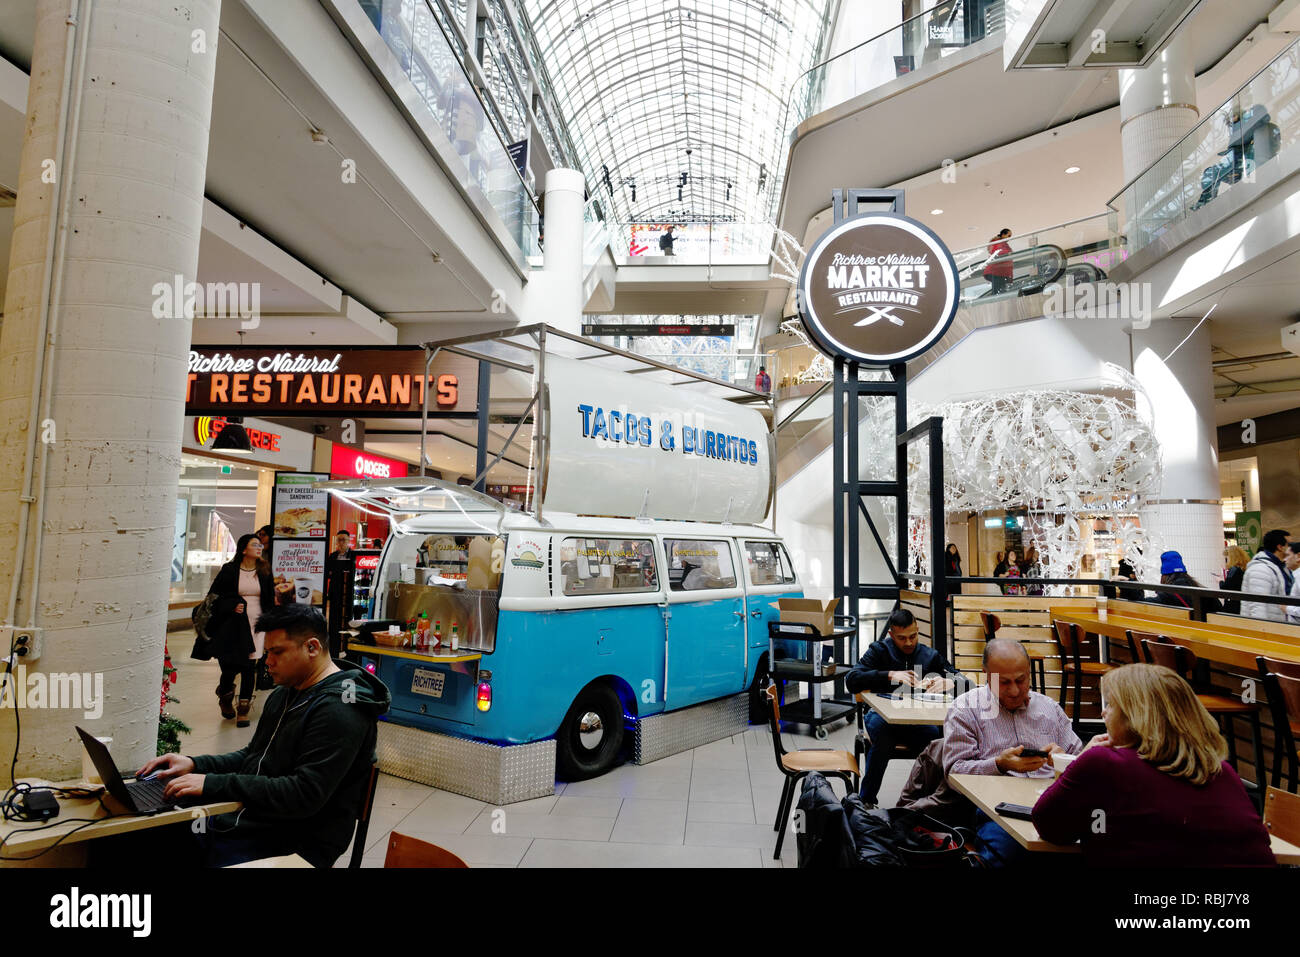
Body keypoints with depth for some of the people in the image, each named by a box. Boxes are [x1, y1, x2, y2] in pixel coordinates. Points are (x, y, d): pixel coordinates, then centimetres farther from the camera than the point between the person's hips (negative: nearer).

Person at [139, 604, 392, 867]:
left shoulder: (339, 711, -21)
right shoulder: (284, 695, 12)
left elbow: (305, 795, -25)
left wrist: (214, 784, -23)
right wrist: (195, 765, 3)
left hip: (293, 845, -9)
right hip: (242, 820, 9)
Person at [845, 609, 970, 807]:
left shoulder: (930, 656, 12)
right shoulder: (879, 651, 5)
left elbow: (965, 683, 6)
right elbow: (851, 681, -10)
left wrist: (949, 683, -18)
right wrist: (890, 675, -20)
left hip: (918, 722, 2)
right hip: (883, 716, -1)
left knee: (940, 733, -31)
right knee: (878, 723, -37)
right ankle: (866, 800, -22)